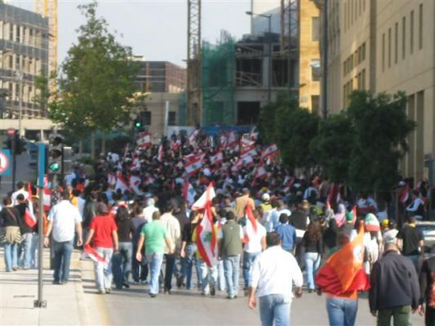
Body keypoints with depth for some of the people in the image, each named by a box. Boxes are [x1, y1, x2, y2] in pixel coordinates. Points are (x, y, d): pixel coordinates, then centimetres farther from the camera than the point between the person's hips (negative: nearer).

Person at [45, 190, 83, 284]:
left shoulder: (55, 207, 1)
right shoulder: (74, 208, 1)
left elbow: (50, 223, -3)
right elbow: (78, 224, 0)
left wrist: (46, 236, -3)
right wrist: (80, 237, 6)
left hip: (57, 237, 1)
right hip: (69, 237, -1)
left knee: (57, 258, 14)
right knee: (66, 259, 2)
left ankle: (57, 278, 16)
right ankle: (64, 279, -4)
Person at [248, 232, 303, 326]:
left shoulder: (261, 257, 5)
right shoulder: (288, 256, 5)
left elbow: (254, 279, -1)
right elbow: (297, 277, 8)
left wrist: (252, 297, 2)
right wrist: (299, 290, 27)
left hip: (265, 294, 1)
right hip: (283, 294, -1)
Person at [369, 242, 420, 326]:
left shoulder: (379, 264, 1)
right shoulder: (407, 262, 4)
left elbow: (373, 287, -1)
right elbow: (414, 285, 5)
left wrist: (373, 307, 4)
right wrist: (415, 304, 13)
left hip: (384, 303, 0)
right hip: (403, 303, 0)